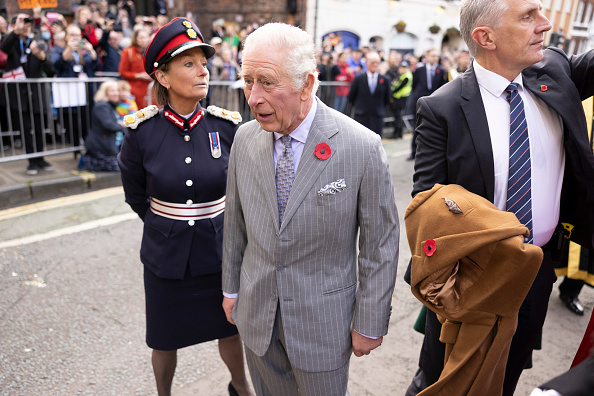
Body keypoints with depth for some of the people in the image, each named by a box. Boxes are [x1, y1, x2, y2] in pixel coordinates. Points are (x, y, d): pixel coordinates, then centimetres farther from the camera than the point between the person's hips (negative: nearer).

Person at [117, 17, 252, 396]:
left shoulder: (228, 126, -10)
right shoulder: (142, 131, -13)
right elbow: (135, 195, 4)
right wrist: (164, 223, 8)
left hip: (220, 251, 1)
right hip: (166, 255, -1)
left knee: (229, 331, 20)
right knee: (165, 340, 19)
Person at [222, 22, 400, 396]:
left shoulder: (363, 147, -20)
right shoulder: (245, 138, -5)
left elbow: (380, 243, -12)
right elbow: (235, 221, 5)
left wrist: (370, 323, -7)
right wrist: (231, 288, 12)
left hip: (323, 323, -3)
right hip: (256, 315, 4)